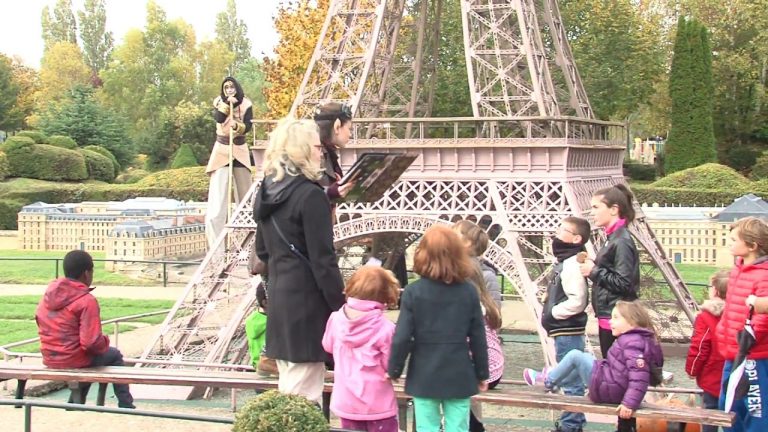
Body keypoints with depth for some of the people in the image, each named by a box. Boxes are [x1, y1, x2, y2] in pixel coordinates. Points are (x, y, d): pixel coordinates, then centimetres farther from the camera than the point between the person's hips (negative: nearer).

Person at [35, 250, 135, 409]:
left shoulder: (49, 293, 0)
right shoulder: (87, 300, -21)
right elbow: (92, 343, -26)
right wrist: (105, 341, -4)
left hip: (49, 360, 7)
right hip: (74, 360, -7)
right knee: (114, 355, 19)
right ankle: (126, 406, 22)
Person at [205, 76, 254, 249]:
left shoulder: (246, 104, 1)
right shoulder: (219, 102, 1)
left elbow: (248, 126, -12)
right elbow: (218, 118, -18)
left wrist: (237, 126, -30)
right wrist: (228, 103, -24)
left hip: (240, 150, 2)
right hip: (221, 150, -2)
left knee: (245, 192, 8)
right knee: (217, 194, -10)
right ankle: (215, 245, -13)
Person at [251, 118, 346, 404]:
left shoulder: (267, 192, 9)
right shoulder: (311, 195, -16)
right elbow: (323, 260, -17)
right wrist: (341, 308, -11)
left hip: (278, 300, 8)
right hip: (307, 303, -8)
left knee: (288, 390, 18)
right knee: (303, 397, -2)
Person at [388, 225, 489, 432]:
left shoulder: (413, 291, -9)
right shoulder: (468, 291, -3)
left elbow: (402, 337, -10)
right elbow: (478, 337, 1)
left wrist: (394, 370, 4)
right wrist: (482, 374, 12)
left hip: (424, 376, -1)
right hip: (459, 376, 1)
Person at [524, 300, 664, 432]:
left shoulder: (633, 343, -22)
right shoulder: (632, 339, 10)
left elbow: (639, 375, -32)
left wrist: (630, 403, -37)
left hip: (608, 390, -11)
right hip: (615, 390, 11)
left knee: (575, 356, -5)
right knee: (585, 358, 28)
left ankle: (548, 381, 15)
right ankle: (551, 378, 36)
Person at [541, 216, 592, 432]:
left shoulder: (572, 264, -17)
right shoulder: (565, 261, 14)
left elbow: (577, 301, -24)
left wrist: (552, 313, -15)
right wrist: (550, 313, 11)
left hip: (568, 331, -11)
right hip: (564, 330, 11)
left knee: (570, 380, -4)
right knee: (571, 379, 18)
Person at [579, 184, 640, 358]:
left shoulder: (622, 242, -17)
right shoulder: (613, 238, 12)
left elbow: (624, 283, -21)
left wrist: (594, 271, -15)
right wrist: (592, 267, 4)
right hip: (608, 317, 10)